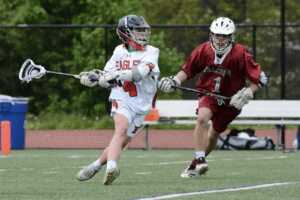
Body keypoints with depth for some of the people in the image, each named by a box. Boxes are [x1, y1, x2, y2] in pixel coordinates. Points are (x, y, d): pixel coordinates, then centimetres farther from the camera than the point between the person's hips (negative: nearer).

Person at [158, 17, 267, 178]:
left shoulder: (240, 54, -19)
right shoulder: (204, 50, -11)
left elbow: (260, 79, -15)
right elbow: (188, 70, 3)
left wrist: (247, 94, -29)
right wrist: (175, 81, -14)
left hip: (230, 99, -1)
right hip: (208, 93, 1)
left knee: (213, 134, 9)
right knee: (202, 118, -30)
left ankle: (196, 165, 32)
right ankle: (199, 159, -27)